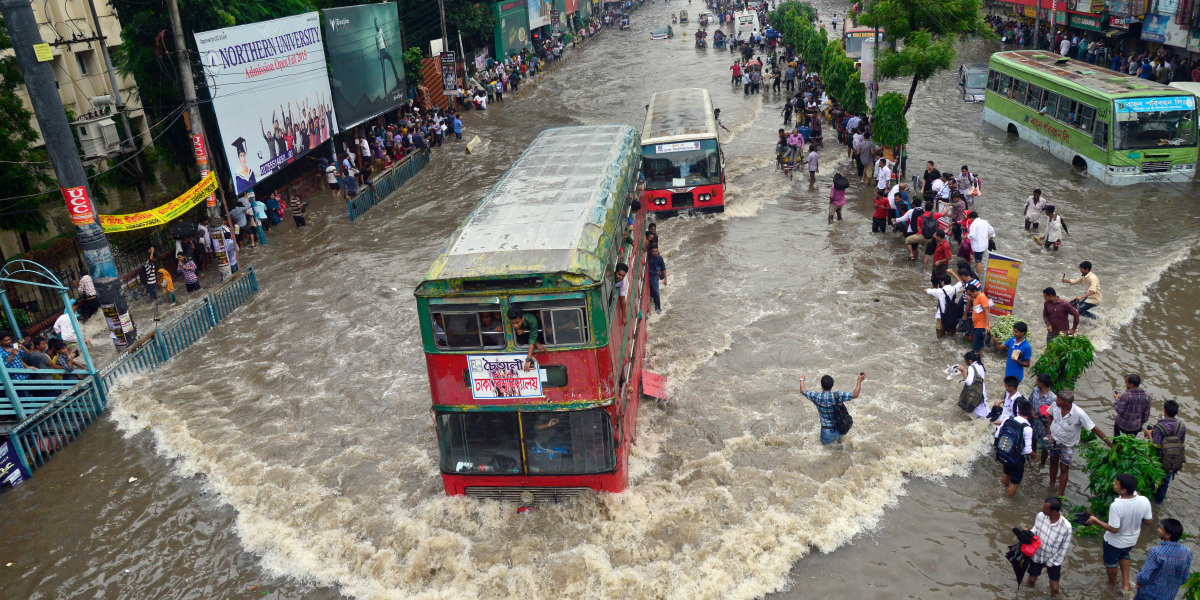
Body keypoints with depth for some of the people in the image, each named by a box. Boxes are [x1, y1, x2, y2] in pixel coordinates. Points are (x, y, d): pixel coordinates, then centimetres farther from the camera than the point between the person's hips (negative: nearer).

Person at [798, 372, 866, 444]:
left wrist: (802, 379, 12)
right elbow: (855, 395, -20)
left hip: (826, 428, -3)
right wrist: (860, 380, -12)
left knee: (825, 442, 23)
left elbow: (802, 391, -7)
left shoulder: (817, 397, -23)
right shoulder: (837, 396, -24)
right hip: (838, 427, 3)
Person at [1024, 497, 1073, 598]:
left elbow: (1064, 549, -17)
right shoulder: (1040, 516, -21)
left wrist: (1050, 562, -10)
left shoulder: (1066, 527, -30)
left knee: (1054, 588, 11)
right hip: (1037, 555, 2)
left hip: (1054, 559, -2)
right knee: (1031, 579, 21)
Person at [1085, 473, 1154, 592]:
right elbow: (1148, 521, -9)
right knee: (1124, 555, 37)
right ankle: (1125, 583, 40)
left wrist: (1096, 521, -19)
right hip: (1132, 540, 5)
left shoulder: (1116, 506, -39)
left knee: (1111, 562, 26)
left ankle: (1113, 582, 51)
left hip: (1115, 542, -4)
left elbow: (1114, 529, -30)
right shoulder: (1144, 501, -24)